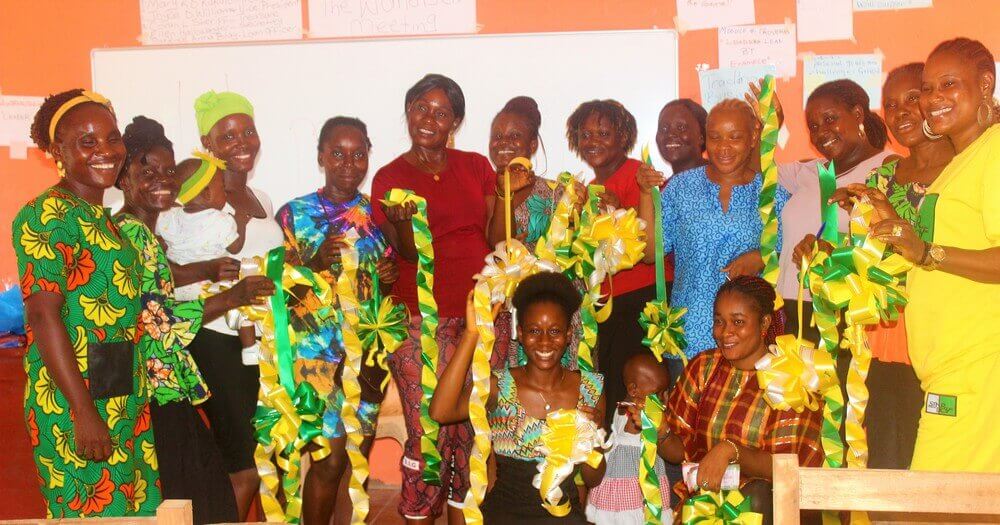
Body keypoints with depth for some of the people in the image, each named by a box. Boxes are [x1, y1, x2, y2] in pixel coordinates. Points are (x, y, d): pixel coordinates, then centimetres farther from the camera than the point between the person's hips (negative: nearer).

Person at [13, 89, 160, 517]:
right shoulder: (48, 215, -12)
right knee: (94, 509, 0)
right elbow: (44, 315, -19)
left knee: (136, 506, 14)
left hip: (124, 397, 9)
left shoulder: (103, 218, 15)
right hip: (74, 399, -9)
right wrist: (85, 413, -23)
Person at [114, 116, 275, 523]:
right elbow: (155, 316, -21)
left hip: (169, 391, 10)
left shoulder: (145, 233, 16)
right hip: (152, 396, -10)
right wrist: (231, 297, -19)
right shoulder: (128, 234, -14)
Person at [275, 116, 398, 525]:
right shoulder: (294, 214, -3)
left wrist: (392, 274, -5)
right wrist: (315, 264, -22)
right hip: (319, 352, -4)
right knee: (330, 458, -4)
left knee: (361, 456, 9)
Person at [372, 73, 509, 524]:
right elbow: (408, 254, -4)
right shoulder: (389, 177, 3)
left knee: (474, 430, 3)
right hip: (422, 321, -3)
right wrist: (403, 224, -23)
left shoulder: (476, 167, 11)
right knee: (429, 435, -6)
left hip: (483, 314, 3)